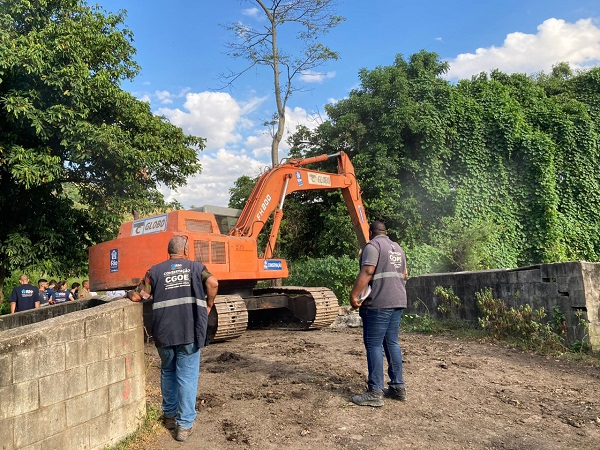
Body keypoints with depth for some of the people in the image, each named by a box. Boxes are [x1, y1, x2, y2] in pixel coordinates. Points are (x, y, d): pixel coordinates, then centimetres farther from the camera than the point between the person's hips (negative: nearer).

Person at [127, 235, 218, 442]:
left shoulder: (155, 270, 9)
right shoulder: (196, 267, 7)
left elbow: (139, 296, 4)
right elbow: (212, 283, -10)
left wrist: (129, 293, 25)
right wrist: (208, 305, 4)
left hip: (164, 332, 2)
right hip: (190, 332, -2)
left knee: (167, 372, 22)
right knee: (187, 376, 5)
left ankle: (169, 415, 34)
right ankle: (185, 425, 6)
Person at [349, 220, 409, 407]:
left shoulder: (373, 245, -7)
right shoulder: (398, 248, 18)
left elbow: (367, 272, -18)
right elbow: (404, 275, 24)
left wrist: (354, 295, -15)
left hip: (378, 303, -8)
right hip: (398, 301, 8)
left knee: (374, 345, -5)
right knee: (392, 343, 14)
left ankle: (375, 393, -3)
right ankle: (398, 387, 20)